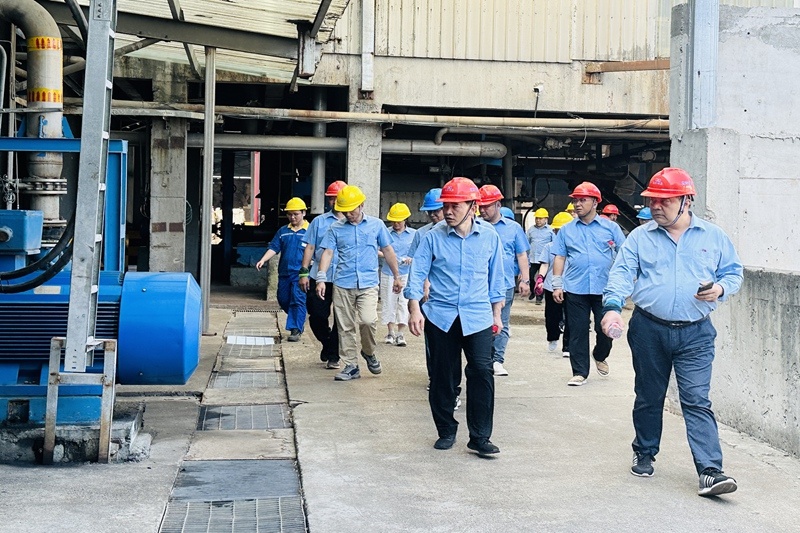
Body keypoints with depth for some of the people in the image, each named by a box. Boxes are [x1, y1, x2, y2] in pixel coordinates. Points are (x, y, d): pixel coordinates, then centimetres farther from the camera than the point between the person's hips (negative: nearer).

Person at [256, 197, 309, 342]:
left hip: (300, 273, -5)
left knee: (298, 301, -9)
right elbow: (274, 248, 7)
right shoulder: (283, 231, 11)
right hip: (284, 272, 6)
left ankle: (296, 329, -4)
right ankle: (299, 320, 33)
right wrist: (263, 260, -7)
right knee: (283, 300, 13)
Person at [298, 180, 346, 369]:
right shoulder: (319, 222, 8)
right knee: (317, 315, 2)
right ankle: (327, 344, 28)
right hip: (320, 276, 1)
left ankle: (333, 355, 14)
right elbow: (310, 247, 7)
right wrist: (304, 272, -1)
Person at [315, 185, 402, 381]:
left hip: (368, 284, -2)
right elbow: (328, 253, 2)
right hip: (342, 285, 2)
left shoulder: (376, 225, 6)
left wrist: (397, 276, 14)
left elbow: (388, 251, 13)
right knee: (345, 327, 4)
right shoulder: (335, 228, 6)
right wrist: (321, 278, -10)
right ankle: (351, 366, 15)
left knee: (368, 320, -20)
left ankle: (369, 352, 8)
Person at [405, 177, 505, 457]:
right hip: (440, 316, 0)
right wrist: (414, 310, -11)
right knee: (442, 376, 7)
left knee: (482, 372, -10)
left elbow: (495, 276, 11)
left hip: (478, 316, 0)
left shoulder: (489, 236, 1)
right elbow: (417, 273, -2)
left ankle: (480, 437, -1)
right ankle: (446, 431, 24)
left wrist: (496, 314, 13)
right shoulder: (433, 236, -3)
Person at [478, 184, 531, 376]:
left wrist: (525, 280, 2)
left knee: (501, 325, 3)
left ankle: (497, 361, 7)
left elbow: (522, 255, 9)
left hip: (505, 285, 0)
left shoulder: (513, 228, 8)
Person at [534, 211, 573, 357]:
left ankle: (567, 347, 5)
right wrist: (540, 279, -10)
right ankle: (552, 339, 35)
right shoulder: (549, 247, 6)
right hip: (551, 287, 1)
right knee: (551, 317, 8)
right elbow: (545, 265, 4)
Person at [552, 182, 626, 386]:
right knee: (578, 332, 2)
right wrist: (557, 285, 3)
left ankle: (600, 356, 33)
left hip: (605, 289, -1)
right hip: (575, 289, 1)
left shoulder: (610, 227, 6)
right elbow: (559, 258, 9)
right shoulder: (566, 230, 10)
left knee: (606, 329, 3)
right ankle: (579, 372, 11)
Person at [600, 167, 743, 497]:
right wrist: (612, 306, -24)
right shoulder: (640, 237, 4)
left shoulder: (714, 237, 6)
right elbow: (621, 274, -6)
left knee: (697, 401, -7)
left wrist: (721, 288, -11)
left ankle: (710, 472, -10)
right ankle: (645, 454, 31)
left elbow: (733, 272, 12)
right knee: (648, 397, 13)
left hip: (695, 334, -1)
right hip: (649, 330, 1)